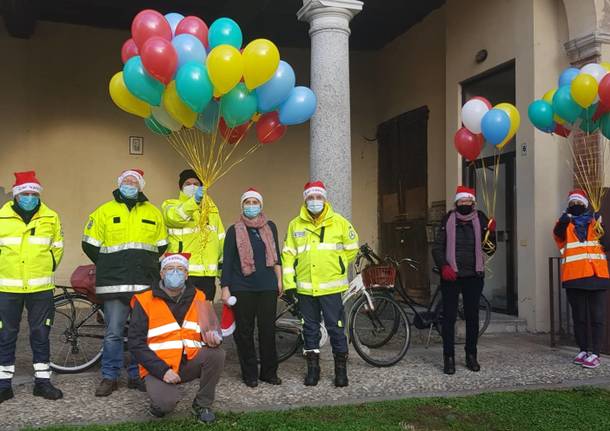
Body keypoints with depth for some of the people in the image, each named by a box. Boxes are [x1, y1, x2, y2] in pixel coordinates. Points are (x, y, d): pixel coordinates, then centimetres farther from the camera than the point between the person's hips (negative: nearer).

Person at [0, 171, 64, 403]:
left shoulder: (50, 217, 2)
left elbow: (57, 247, 14)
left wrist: (47, 269, 9)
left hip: (41, 288, 1)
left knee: (41, 334, 7)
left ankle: (42, 381, 17)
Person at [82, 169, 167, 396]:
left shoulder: (153, 213, 11)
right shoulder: (104, 211, 5)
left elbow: (161, 245, 19)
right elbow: (90, 244, 8)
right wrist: (109, 266, 12)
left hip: (146, 284, 2)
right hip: (114, 284, -2)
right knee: (113, 333, 1)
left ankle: (137, 375, 19)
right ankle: (109, 377, 13)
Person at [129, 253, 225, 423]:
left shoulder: (198, 298, 6)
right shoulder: (145, 301, -5)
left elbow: (210, 330, 9)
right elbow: (136, 343, -8)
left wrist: (212, 338, -18)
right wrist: (162, 370, -19)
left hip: (190, 363, 4)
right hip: (158, 367, -3)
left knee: (216, 353, -25)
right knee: (166, 403, -30)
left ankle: (202, 405, -3)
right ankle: (161, 401, 9)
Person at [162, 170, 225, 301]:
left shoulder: (211, 208, 21)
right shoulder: (170, 205, 5)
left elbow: (221, 240, 21)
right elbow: (176, 217, -20)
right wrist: (194, 201, -35)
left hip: (208, 274, 5)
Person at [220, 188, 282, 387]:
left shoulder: (270, 227, 10)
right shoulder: (235, 230, 3)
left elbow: (276, 255, 15)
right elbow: (227, 260, 2)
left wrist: (279, 280, 11)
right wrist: (225, 287, -3)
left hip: (267, 287, 2)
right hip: (242, 288, -2)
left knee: (268, 330, 3)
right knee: (244, 331, 2)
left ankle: (269, 371, 15)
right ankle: (249, 373, 14)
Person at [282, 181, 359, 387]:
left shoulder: (339, 222, 0)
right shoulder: (295, 225, 5)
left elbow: (351, 248, 11)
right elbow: (288, 254, 6)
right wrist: (288, 283, 1)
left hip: (331, 287, -2)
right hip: (305, 287, 2)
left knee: (336, 327, 1)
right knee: (310, 328, 11)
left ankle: (341, 368, 15)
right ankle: (312, 368, 22)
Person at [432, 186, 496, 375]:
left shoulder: (480, 220, 3)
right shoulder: (448, 220, 2)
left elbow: (489, 250, 2)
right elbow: (437, 247, 2)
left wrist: (491, 233, -15)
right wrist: (443, 266, -12)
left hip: (474, 276, 1)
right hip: (451, 275, -1)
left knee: (472, 316, 8)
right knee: (449, 316, -2)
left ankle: (471, 356, 20)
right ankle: (449, 358, 5)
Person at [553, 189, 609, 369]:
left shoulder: (595, 222, 10)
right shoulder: (566, 223, 8)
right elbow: (558, 233, -15)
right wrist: (564, 220, -36)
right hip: (574, 276, 0)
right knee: (579, 316, 8)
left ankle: (595, 353, -1)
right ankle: (583, 350, 18)